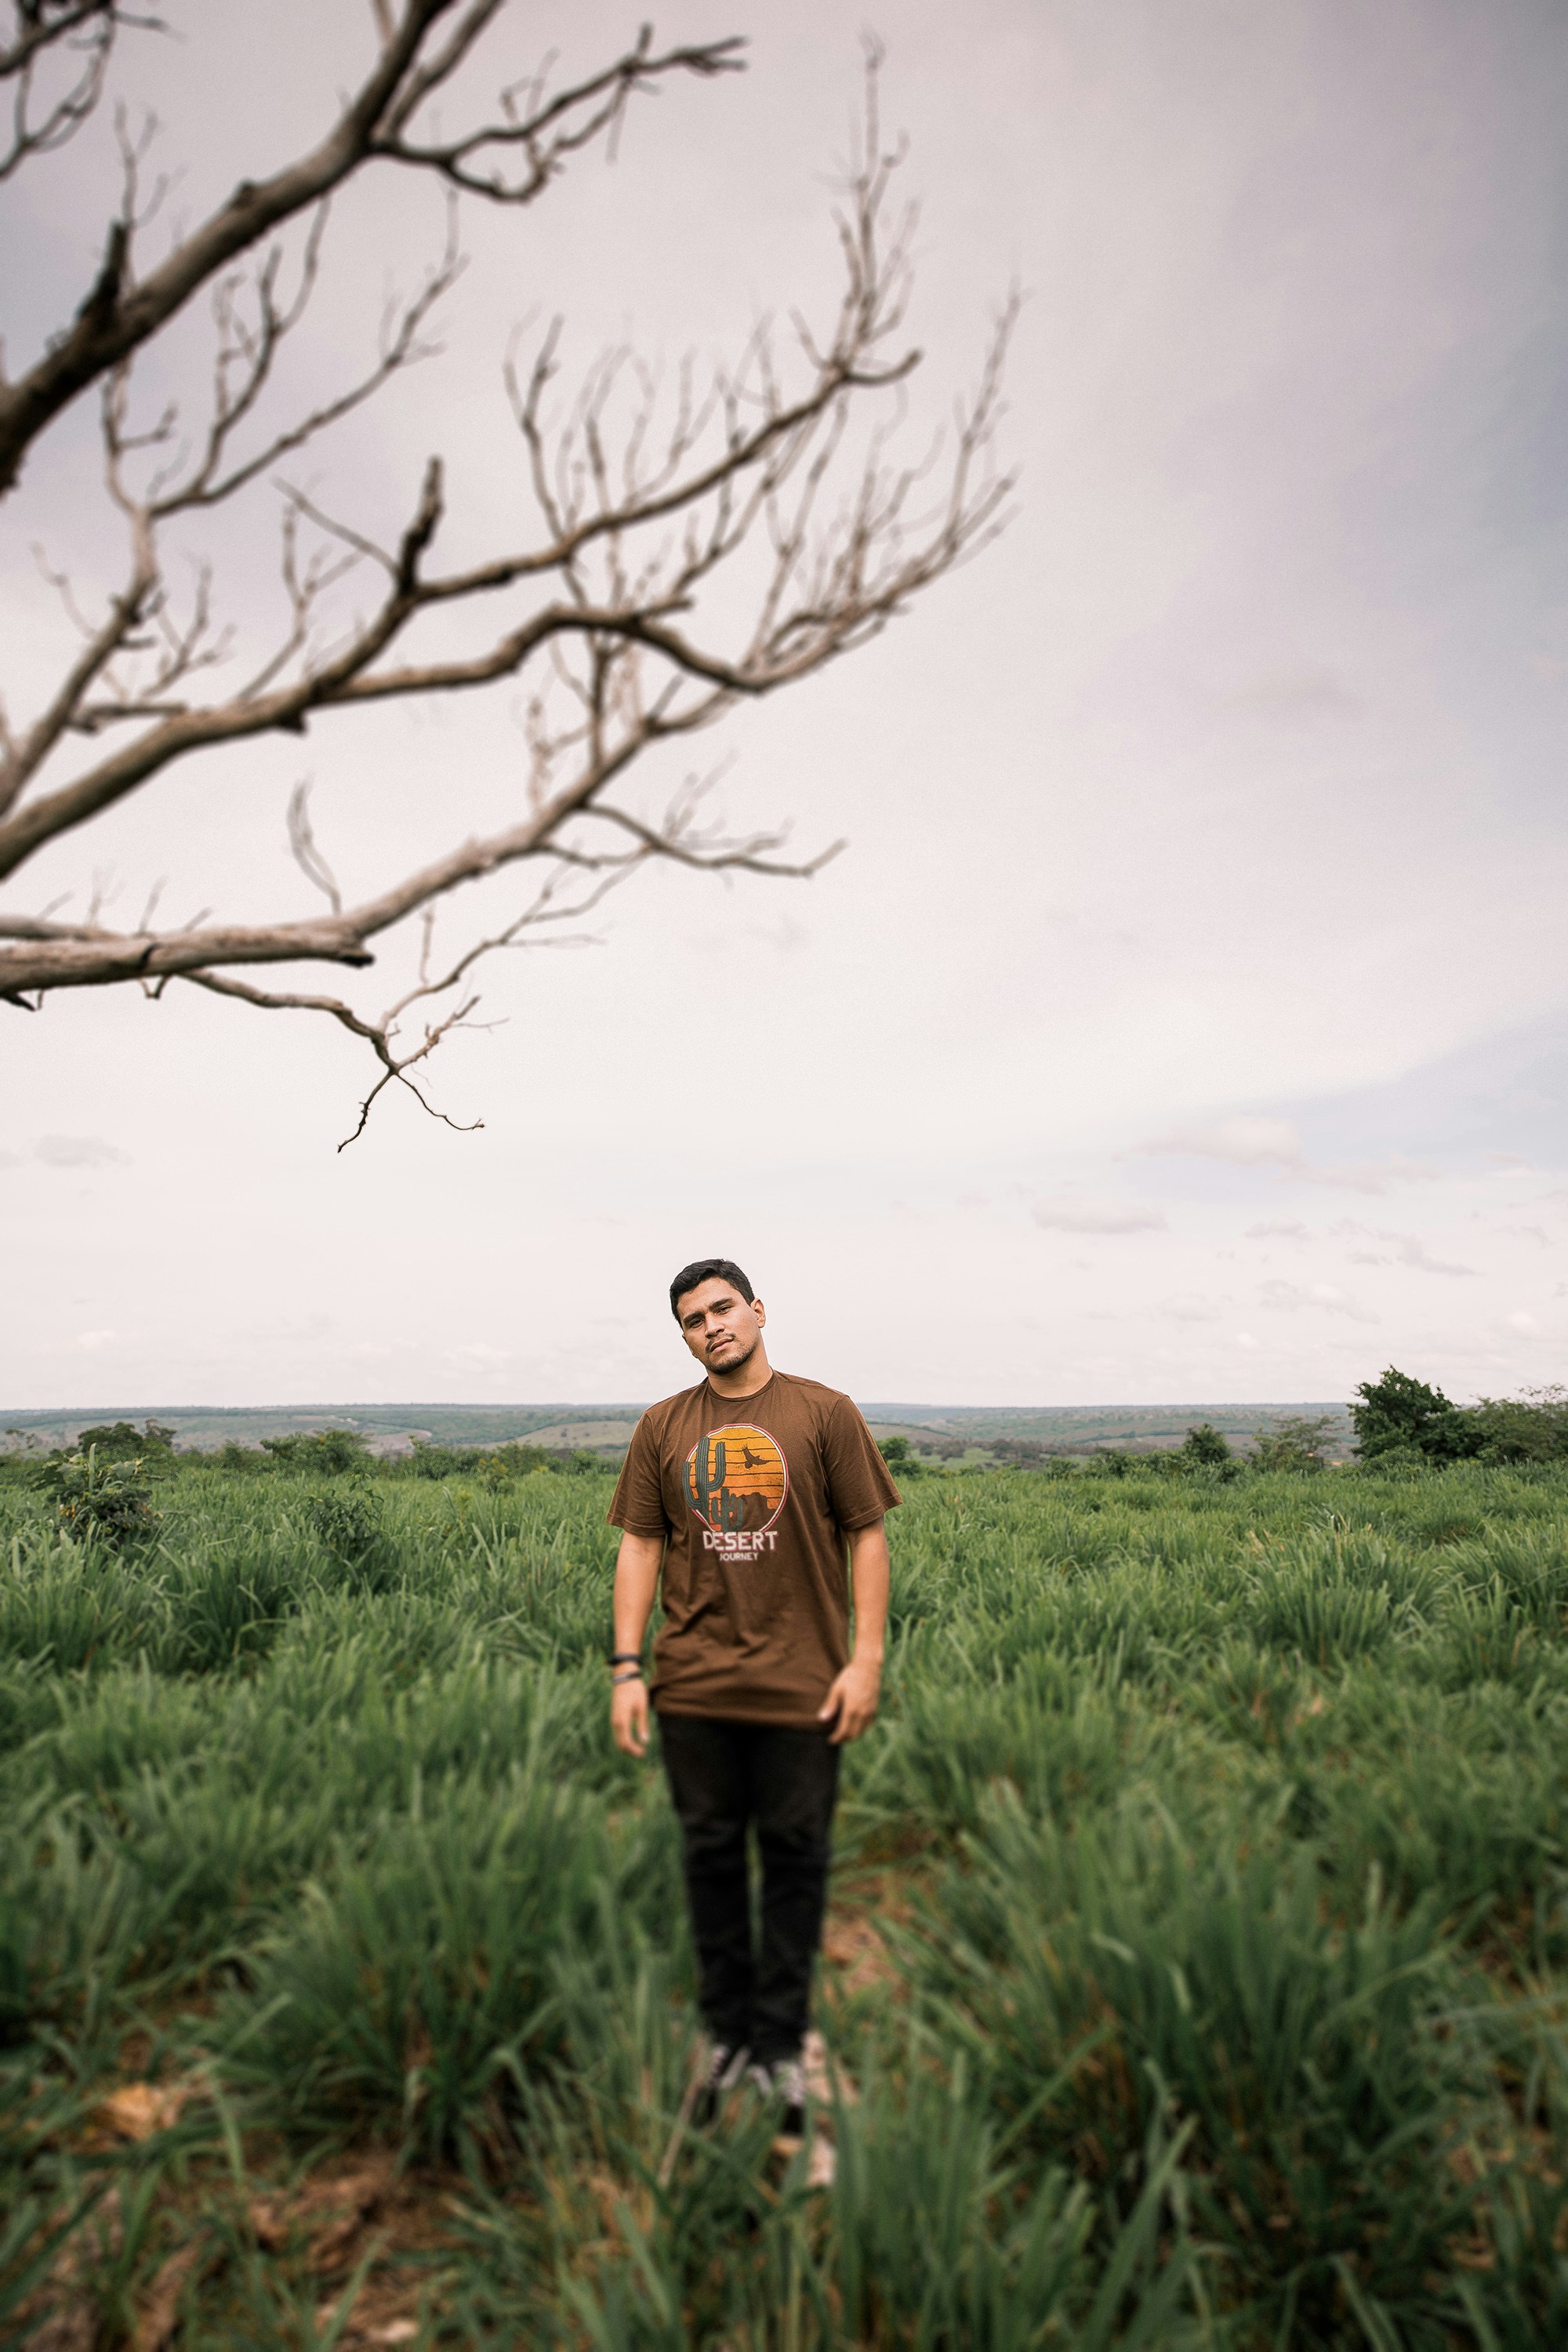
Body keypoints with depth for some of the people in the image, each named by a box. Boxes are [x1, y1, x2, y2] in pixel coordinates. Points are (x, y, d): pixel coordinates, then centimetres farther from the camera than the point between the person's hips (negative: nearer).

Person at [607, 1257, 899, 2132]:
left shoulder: (824, 1414, -3)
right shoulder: (663, 1428, 5)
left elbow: (868, 1536, -2)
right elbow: (640, 1546, 6)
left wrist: (866, 1659, -7)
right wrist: (626, 1669, 0)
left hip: (801, 1687, -2)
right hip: (695, 1688, 2)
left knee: (796, 1859, 8)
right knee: (711, 1854, 14)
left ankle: (780, 2043, 26)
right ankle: (727, 2031, 32)